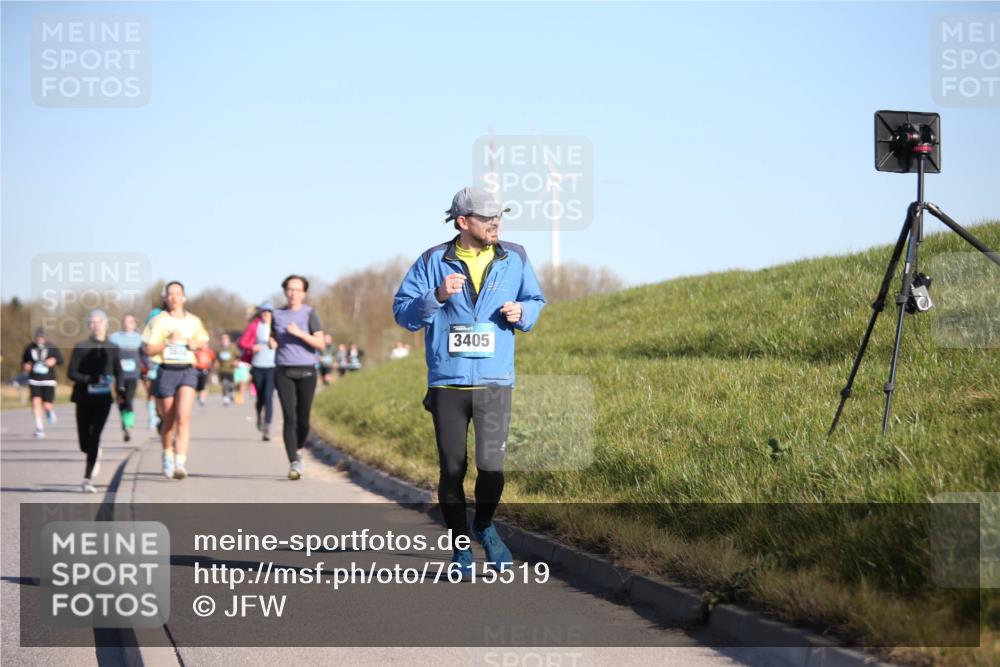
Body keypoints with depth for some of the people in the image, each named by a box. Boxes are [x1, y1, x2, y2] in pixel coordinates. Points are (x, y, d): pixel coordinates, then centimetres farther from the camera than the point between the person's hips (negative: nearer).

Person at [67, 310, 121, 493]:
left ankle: (87, 479, -13)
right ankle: (95, 453, 41)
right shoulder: (81, 347, 1)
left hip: (103, 399, 0)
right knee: (85, 441, 4)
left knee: (95, 435, -14)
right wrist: (90, 379, -17)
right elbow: (71, 373, -2)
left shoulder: (112, 348, 6)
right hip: (84, 398, 0)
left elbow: (119, 373, 14)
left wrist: (119, 390, -3)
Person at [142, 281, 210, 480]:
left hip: (187, 371, 1)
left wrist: (195, 344, 2)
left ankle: (180, 463, -24)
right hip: (166, 372, -1)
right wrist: (168, 342, -15)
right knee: (168, 421, 11)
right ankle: (168, 455, 38)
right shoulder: (158, 321, 1)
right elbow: (149, 350, -2)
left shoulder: (194, 321, 9)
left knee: (183, 417, -17)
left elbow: (203, 340, 24)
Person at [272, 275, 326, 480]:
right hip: (284, 372, 1)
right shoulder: (277, 314, 9)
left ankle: (298, 450, 32)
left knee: (303, 420, 2)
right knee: (290, 418, -10)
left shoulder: (310, 314, -1)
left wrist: (299, 333, -20)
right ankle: (294, 464, -13)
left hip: (306, 372, -1)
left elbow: (320, 343, -9)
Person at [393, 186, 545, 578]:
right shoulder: (433, 262, 1)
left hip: (495, 383, 0)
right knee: (452, 469, 4)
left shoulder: (515, 259, 7)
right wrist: (437, 297, -16)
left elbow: (536, 301, 18)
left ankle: (485, 526, 21)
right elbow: (402, 312, 0)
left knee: (490, 465, -10)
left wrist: (522, 313, -4)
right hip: (447, 383, 0)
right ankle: (460, 547, 21)